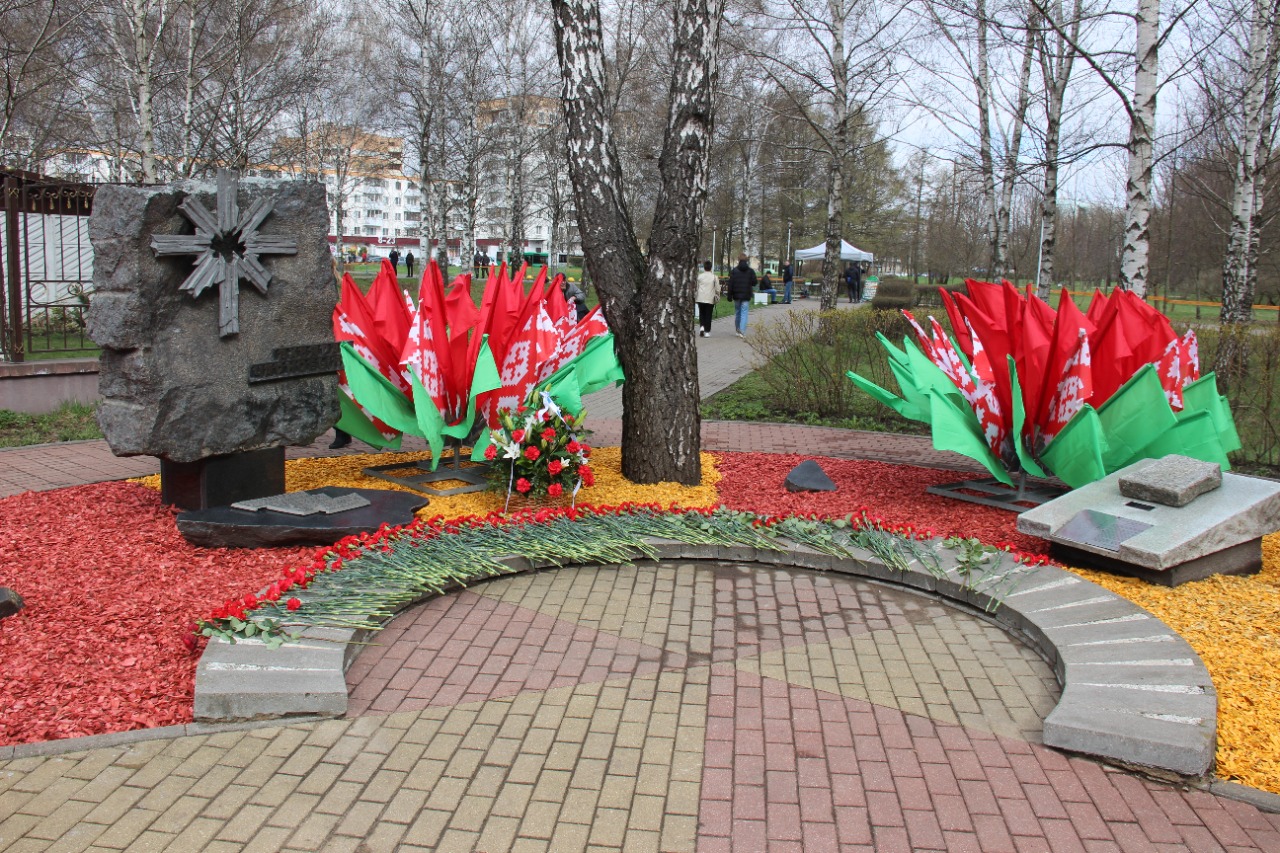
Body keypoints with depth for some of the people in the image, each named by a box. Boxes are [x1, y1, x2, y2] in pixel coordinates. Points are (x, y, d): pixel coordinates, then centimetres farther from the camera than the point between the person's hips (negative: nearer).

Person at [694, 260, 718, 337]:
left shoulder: (699, 276, 1)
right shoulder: (714, 277, -2)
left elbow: (695, 288, 5)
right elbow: (717, 289, 0)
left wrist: (694, 297, 16)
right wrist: (717, 298, 11)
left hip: (700, 299, 1)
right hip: (710, 299, -1)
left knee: (702, 314, 14)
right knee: (708, 315, 4)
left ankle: (702, 326, -8)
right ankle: (707, 331, 1)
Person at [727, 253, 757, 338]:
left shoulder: (734, 271, -3)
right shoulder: (750, 271, -2)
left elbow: (730, 284, -5)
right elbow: (754, 282, -1)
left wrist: (730, 295, -1)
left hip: (736, 296, 1)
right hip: (746, 296, -1)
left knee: (737, 312, 15)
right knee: (744, 313, -1)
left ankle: (738, 330, 22)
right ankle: (742, 332, -13)